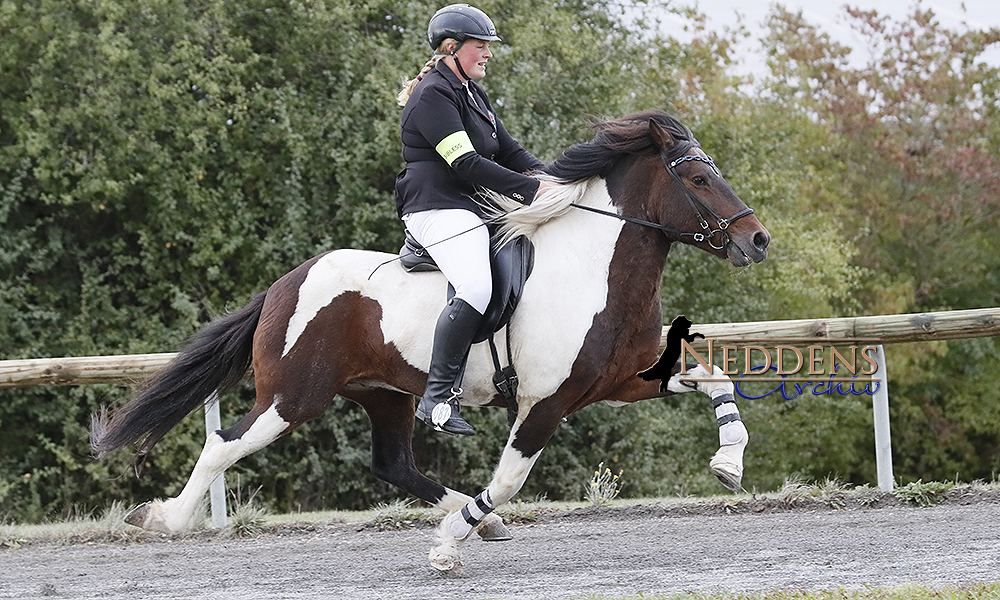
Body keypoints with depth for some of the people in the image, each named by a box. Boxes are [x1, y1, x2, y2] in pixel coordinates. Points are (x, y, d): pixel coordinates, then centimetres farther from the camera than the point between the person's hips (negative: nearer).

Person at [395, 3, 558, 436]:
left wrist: (545, 177, 1)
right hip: (438, 209, -11)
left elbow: (507, 150, 20)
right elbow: (466, 164, -20)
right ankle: (437, 397, -31)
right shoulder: (433, 95, -11)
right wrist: (531, 188, -21)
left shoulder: (472, 94, 21)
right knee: (476, 289, -31)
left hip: (476, 209, 11)